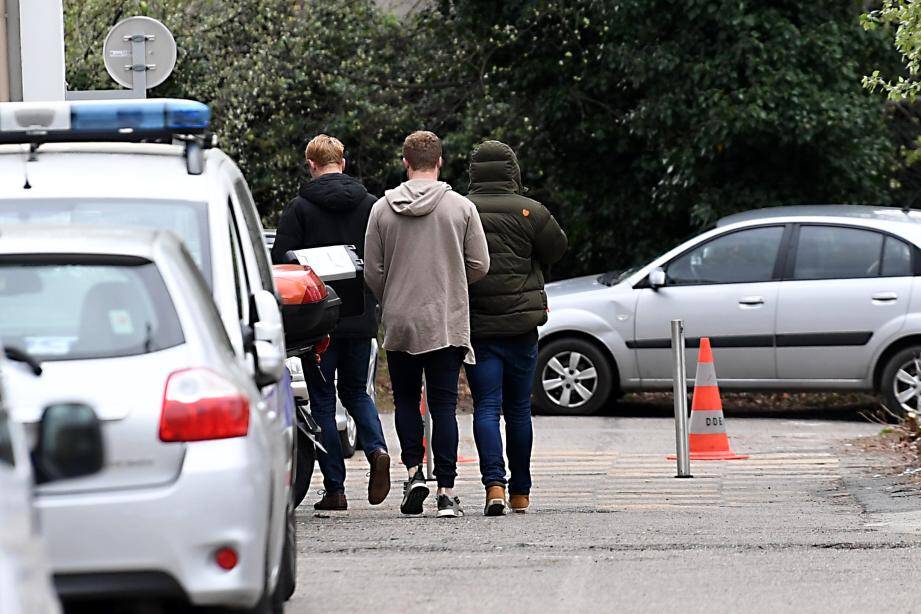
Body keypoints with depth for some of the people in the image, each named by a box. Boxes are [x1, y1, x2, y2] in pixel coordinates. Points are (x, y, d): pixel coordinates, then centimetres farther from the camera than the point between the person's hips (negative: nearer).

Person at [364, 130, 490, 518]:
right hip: (447, 323, -1)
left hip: (399, 324, 1)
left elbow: (373, 272, 1)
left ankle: (413, 471, 0)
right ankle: (446, 491, -3)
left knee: (406, 399, 16)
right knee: (443, 405, 2)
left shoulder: (382, 209, -1)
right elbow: (479, 265, -1)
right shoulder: (461, 207, -4)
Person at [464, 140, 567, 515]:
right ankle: (520, 492, 19)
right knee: (518, 408, 12)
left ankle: (494, 484, -20)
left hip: (475, 326, -1)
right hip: (521, 324, 1)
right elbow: (556, 249, 7)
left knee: (486, 407, -2)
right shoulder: (530, 212, -6)